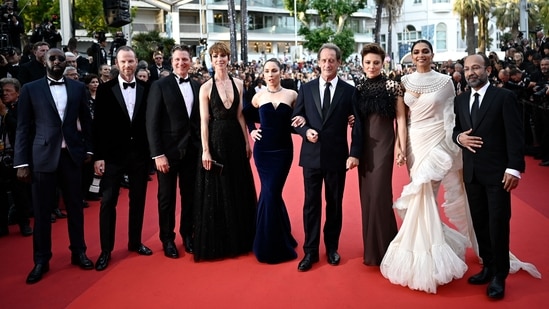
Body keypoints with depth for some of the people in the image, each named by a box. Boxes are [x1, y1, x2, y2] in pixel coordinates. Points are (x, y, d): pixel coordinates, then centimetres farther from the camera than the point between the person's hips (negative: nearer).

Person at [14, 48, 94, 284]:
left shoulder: (78, 87, 7)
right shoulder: (30, 89, 1)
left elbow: (86, 120, 12)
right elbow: (23, 127, -1)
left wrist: (88, 149, 6)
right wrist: (22, 162, -5)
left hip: (72, 154, 2)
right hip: (43, 156, -1)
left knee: (75, 206, 10)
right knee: (42, 210, 5)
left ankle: (78, 252, 25)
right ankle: (41, 260, 18)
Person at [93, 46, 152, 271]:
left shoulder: (145, 89, 3)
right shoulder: (105, 89, -2)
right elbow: (98, 125, -4)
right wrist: (98, 156, -8)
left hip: (140, 153, 2)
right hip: (113, 154, -2)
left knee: (138, 199, 11)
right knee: (108, 201, 1)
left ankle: (135, 242, 26)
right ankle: (106, 250, 11)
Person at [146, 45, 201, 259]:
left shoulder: (197, 87, 7)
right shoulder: (160, 86, -5)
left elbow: (200, 119, 8)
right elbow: (152, 123, -9)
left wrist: (202, 147, 1)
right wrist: (158, 154, -15)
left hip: (192, 150, 4)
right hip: (168, 150, -3)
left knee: (190, 196, 12)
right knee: (167, 198, 9)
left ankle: (187, 235, 29)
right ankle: (167, 239, 24)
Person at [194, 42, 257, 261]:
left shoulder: (238, 84, 6)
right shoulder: (206, 87, -5)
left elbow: (240, 116, 9)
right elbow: (204, 121, -7)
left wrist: (247, 142, 7)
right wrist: (205, 150, -13)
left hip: (235, 139, 4)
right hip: (215, 140, -4)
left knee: (239, 189, 12)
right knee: (216, 192, 3)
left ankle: (239, 238, 28)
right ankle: (216, 242, 16)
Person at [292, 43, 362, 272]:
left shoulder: (349, 91, 0)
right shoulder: (306, 89, 5)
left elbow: (357, 124, -2)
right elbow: (296, 119, 7)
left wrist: (355, 153, -11)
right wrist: (306, 131, -13)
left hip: (337, 157, -1)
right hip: (311, 156, 1)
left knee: (335, 204, 11)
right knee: (311, 204, 6)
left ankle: (332, 247, 27)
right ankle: (310, 251, 17)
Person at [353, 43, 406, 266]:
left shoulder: (392, 86, -4)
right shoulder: (358, 88, 8)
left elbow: (400, 118, -5)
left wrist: (401, 147, -11)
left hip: (383, 144, -5)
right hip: (364, 145, 5)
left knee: (379, 194, -6)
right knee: (366, 195, 9)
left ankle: (383, 250, 9)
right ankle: (371, 248, 23)